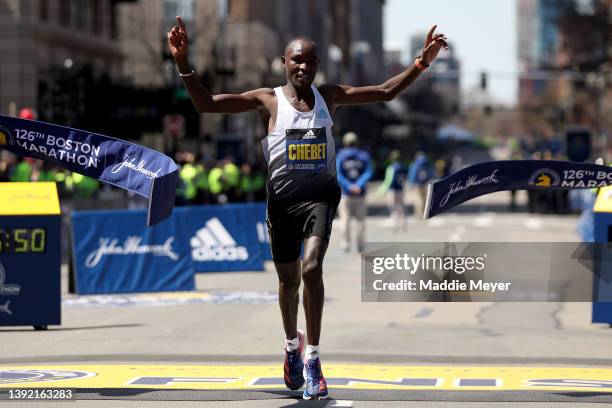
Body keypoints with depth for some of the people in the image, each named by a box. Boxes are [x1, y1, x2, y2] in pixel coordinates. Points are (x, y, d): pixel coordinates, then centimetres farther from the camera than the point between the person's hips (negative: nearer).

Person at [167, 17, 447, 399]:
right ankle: (292, 345, 41)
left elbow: (386, 92, 8)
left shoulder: (330, 95, 6)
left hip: (320, 193, 0)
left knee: (312, 268, -20)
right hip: (283, 196, 0)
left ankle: (312, 359, -11)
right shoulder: (269, 99, 0)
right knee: (288, 278, 13)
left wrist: (421, 63, -4)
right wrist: (184, 64, -19)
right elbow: (206, 104, -6)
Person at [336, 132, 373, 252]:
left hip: (345, 193, -1)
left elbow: (338, 174, -9)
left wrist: (348, 186, -14)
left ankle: (346, 243, -9)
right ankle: (361, 245, 5)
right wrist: (359, 185, -14)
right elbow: (368, 173, -5)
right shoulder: (364, 155, 6)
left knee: (345, 219, 1)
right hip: (360, 193, 1)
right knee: (361, 220, 8)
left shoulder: (340, 156, 2)